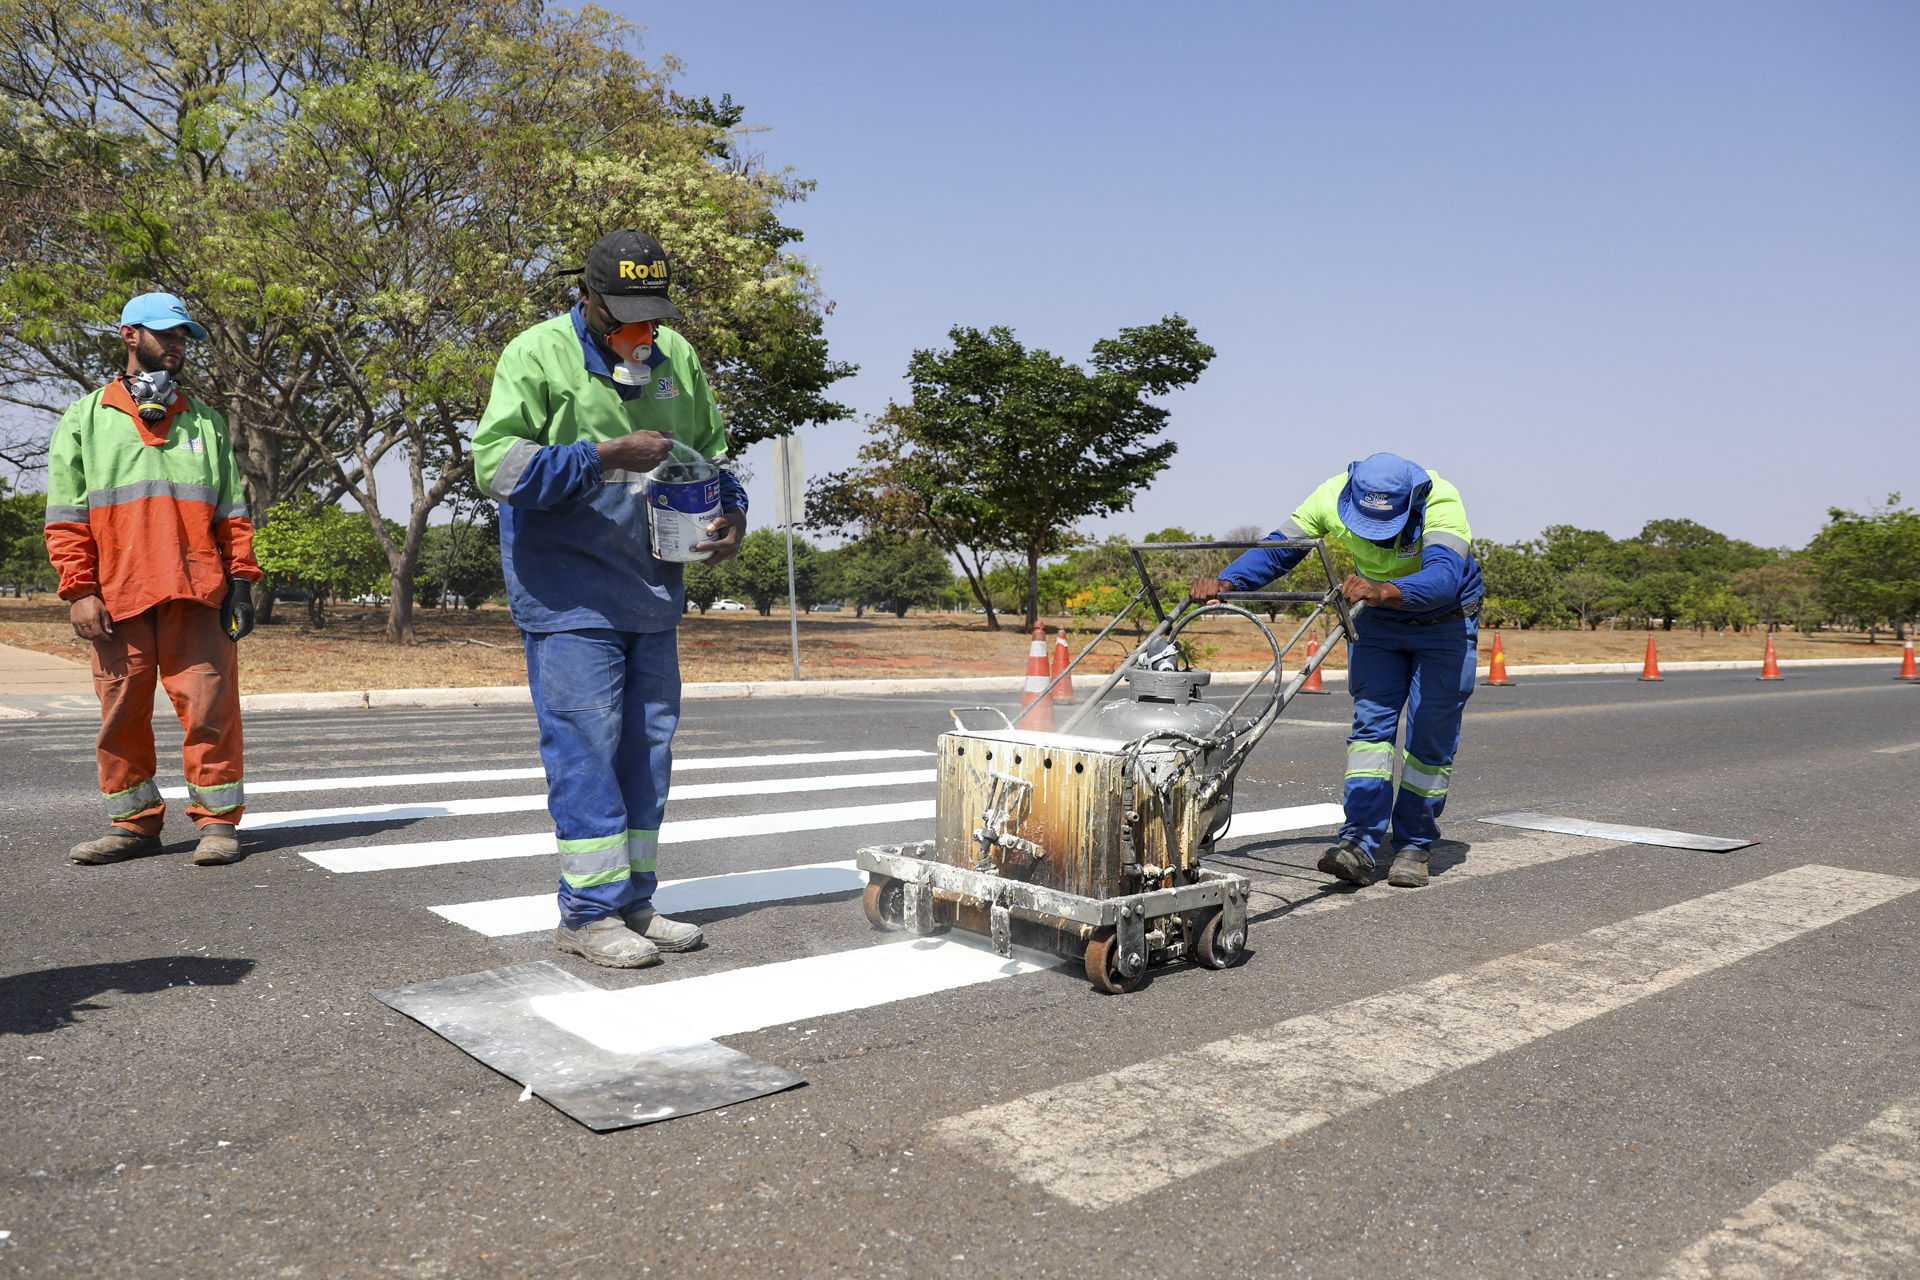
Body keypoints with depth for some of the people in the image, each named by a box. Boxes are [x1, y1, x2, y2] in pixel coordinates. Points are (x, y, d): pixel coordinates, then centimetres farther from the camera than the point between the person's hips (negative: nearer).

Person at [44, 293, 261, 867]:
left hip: (197, 593, 0)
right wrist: (79, 589, -4)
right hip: (118, 595, 0)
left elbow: (231, 511, 15)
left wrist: (241, 577, 3)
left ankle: (217, 820, 2)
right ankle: (134, 822, 15)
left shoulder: (205, 421, 17)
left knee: (209, 706, -4)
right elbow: (66, 517, 6)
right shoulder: (86, 419, 12)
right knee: (122, 712, 4)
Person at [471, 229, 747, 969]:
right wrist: (606, 455, -24)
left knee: (647, 747, 9)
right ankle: (589, 913, 4)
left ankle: (633, 902, 19)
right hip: (568, 598, -6)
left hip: (651, 594, 7)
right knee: (585, 748, -6)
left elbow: (707, 449, 20)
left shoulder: (676, 356, 10)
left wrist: (731, 511, 0)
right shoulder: (537, 355, -8)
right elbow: (495, 464, -17)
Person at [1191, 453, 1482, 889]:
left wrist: (1384, 590, -70)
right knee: (1371, 722, -9)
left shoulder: (1442, 503, -35)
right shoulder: (1333, 497, -24)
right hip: (1377, 623, 3)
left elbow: (1443, 577, -50)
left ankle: (1414, 846, 6)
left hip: (1444, 623, -2)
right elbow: (1277, 550, -20)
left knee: (1431, 735, -5)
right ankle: (1360, 844, -15)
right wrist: (1225, 582, -38)